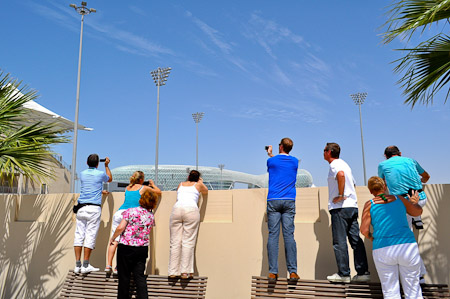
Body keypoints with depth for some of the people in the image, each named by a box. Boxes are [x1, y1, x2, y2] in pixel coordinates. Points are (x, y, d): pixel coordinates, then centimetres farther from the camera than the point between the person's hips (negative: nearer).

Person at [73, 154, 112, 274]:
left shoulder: (82, 174, 11)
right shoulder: (100, 174, 1)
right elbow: (110, 179, 24)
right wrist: (106, 165, 33)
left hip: (81, 208, 4)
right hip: (94, 208, -4)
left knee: (79, 235, 4)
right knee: (90, 235, -3)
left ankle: (77, 265, 4)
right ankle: (85, 265, -3)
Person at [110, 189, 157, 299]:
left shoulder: (131, 211, -8)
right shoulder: (151, 217, 6)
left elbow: (120, 228, -13)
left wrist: (112, 238, 3)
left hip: (126, 247, -3)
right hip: (143, 248, 3)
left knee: (124, 276, 9)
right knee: (139, 276, 6)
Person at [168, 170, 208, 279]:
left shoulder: (181, 184, 27)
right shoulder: (198, 185, 20)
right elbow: (206, 192, 40)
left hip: (176, 209, 3)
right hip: (191, 210, -3)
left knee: (175, 242, 3)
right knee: (188, 242, -4)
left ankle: (173, 272, 1)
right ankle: (185, 272, -8)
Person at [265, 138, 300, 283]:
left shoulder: (271, 161, 4)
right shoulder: (295, 162, 11)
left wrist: (270, 154, 45)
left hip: (273, 201, -1)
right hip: (289, 201, 2)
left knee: (273, 235, -3)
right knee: (289, 235, -1)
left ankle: (273, 272, -4)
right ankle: (293, 272, -4)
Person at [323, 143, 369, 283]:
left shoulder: (335, 164, -7)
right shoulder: (344, 164, 22)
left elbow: (341, 174, -30)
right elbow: (352, 182, 33)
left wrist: (340, 195, -25)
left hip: (340, 207, -9)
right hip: (353, 206, 9)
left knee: (339, 241, -3)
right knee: (356, 240, 8)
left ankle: (343, 274, 0)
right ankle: (363, 272, 9)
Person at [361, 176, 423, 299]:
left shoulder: (370, 204, 6)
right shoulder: (398, 199, 13)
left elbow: (364, 230, 1)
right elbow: (417, 212, 28)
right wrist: (415, 201, 48)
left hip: (382, 250, -1)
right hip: (407, 247, 1)